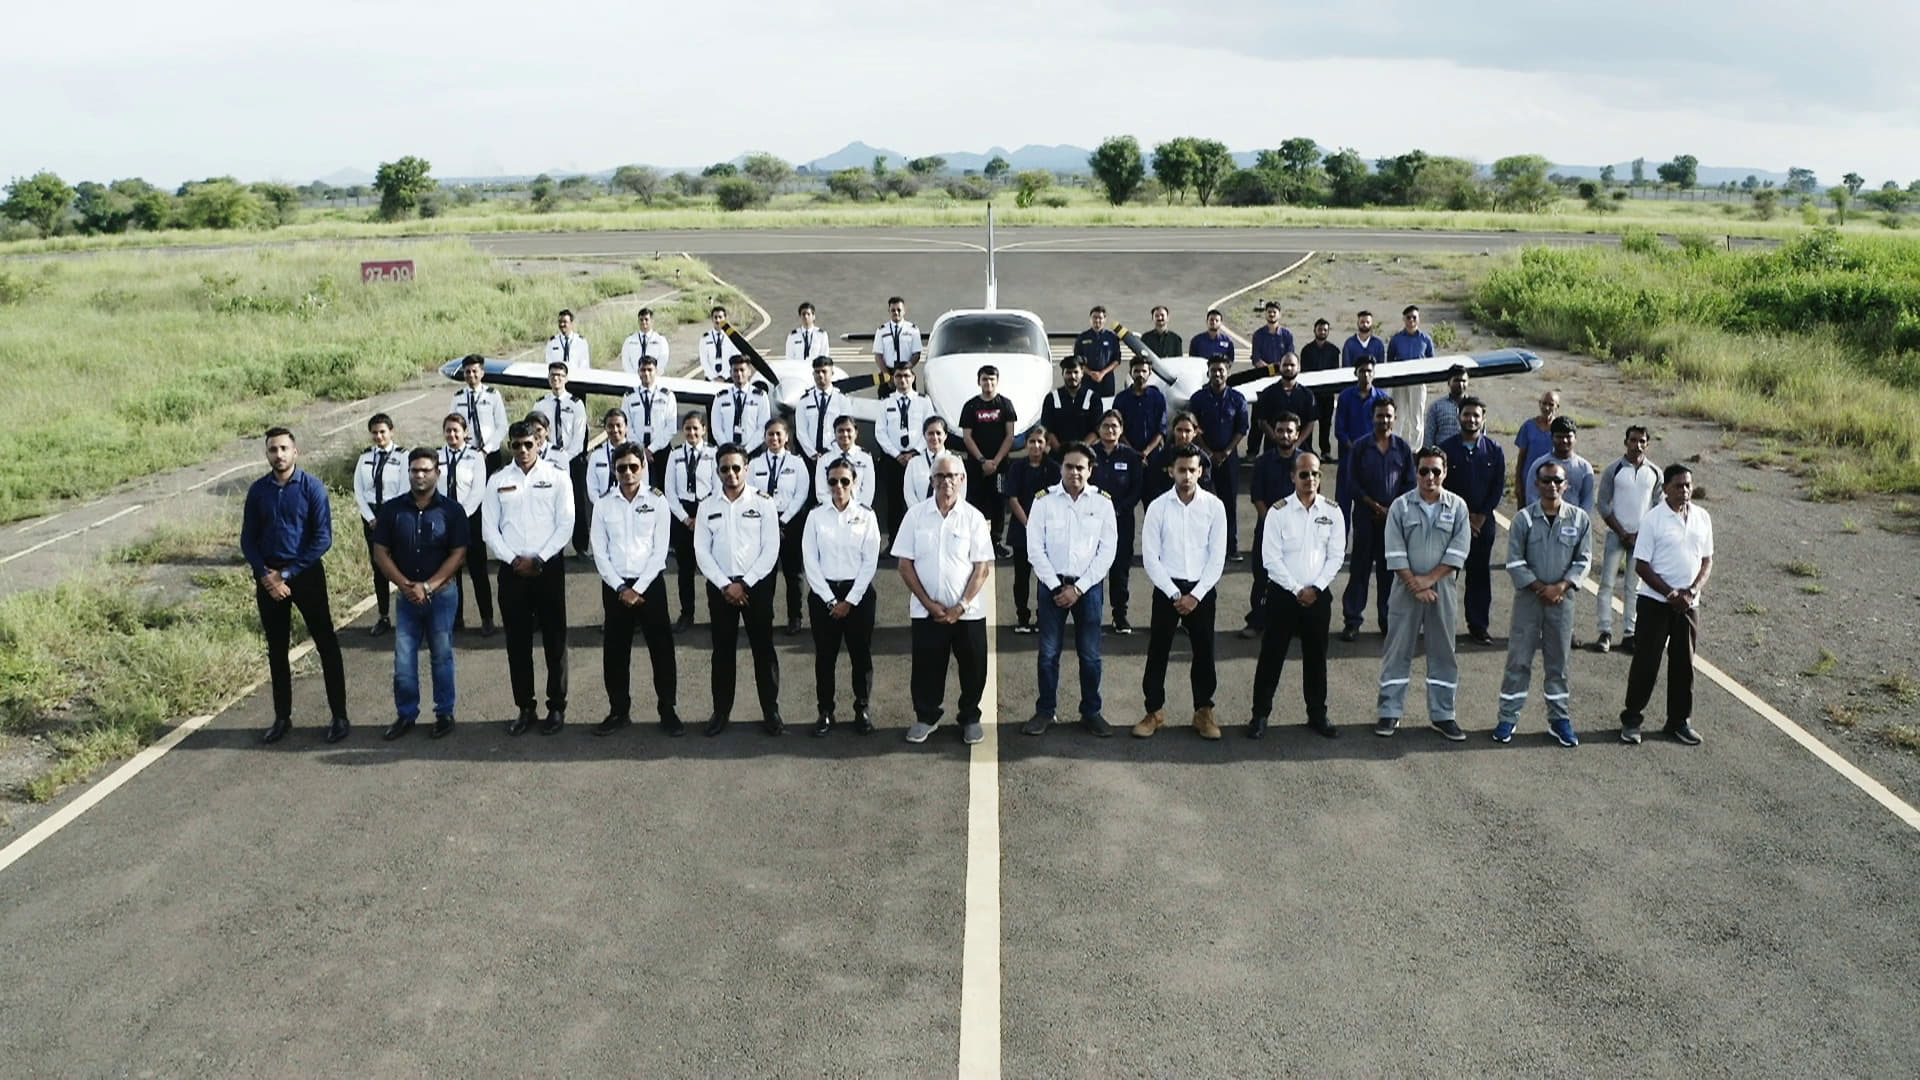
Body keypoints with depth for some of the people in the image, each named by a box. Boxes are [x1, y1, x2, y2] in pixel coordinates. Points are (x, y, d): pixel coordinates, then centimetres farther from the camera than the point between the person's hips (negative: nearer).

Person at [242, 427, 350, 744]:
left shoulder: (312, 487, -9)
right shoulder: (258, 490, 2)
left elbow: (323, 538, -12)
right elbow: (248, 539, 5)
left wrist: (288, 573, -13)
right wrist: (266, 575, -8)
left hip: (306, 574, -3)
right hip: (268, 577, 4)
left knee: (326, 645, -1)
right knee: (276, 649, 11)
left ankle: (339, 717, 6)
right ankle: (282, 718, 21)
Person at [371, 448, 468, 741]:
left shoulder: (451, 510, -4)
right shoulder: (391, 509, 1)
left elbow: (458, 555, -7)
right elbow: (380, 553, 2)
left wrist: (428, 587, -14)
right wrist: (405, 585, -10)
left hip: (442, 593, -2)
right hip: (407, 594, 2)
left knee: (442, 655, 6)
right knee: (403, 658, 3)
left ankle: (444, 713, 17)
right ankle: (405, 714, 15)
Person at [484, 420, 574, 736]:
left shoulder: (556, 478, 0)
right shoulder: (498, 481, 7)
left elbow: (565, 524, -4)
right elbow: (490, 528, 4)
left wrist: (538, 560, -11)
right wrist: (513, 560, -7)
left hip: (548, 567, -2)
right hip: (511, 568, 2)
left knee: (554, 639, 2)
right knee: (517, 641, 7)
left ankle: (557, 707, 12)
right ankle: (524, 708, 17)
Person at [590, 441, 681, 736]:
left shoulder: (657, 501, -2)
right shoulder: (603, 504, 2)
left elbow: (660, 551, -5)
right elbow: (599, 552, 0)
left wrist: (638, 588, -11)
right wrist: (620, 588, -8)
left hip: (650, 583, -2)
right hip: (615, 585, 2)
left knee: (661, 648, 1)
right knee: (615, 650, 7)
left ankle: (668, 710, 10)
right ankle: (618, 711, 18)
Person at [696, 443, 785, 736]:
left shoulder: (763, 504, -2)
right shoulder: (707, 506, 4)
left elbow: (771, 550, -6)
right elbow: (702, 552, 1)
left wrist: (744, 584, -12)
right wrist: (725, 585, -9)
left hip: (757, 584, -2)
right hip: (720, 586, 2)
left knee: (764, 649, 2)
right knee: (722, 650, 9)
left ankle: (771, 712, 10)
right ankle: (721, 711, 18)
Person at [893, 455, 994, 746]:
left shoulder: (973, 517, -3)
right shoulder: (916, 515, -1)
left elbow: (983, 567, -5)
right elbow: (905, 564, -1)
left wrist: (961, 606, -12)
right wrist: (930, 604, -7)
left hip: (968, 611, 0)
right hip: (926, 610, 0)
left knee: (973, 667, 6)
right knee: (926, 666, 8)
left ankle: (970, 717, 24)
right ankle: (926, 716, 25)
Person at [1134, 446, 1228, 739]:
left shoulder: (1214, 506, -3)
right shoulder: (1158, 507, -4)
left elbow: (1217, 557, -3)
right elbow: (1150, 557, -4)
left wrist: (1196, 595, -10)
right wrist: (1174, 594, -10)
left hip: (1202, 589, 0)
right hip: (1167, 588, 0)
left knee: (1204, 652, 6)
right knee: (1157, 651, 4)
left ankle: (1204, 712, 18)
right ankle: (1154, 712, 15)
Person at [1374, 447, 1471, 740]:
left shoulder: (1457, 507, 0)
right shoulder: (1401, 506, -3)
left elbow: (1458, 551, -6)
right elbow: (1395, 553, -7)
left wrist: (1429, 579, -14)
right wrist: (1414, 584, -13)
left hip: (1442, 588, 1)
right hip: (1406, 589, -1)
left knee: (1443, 652, 7)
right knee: (1397, 650, 4)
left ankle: (1442, 715, 16)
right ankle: (1389, 712, 12)